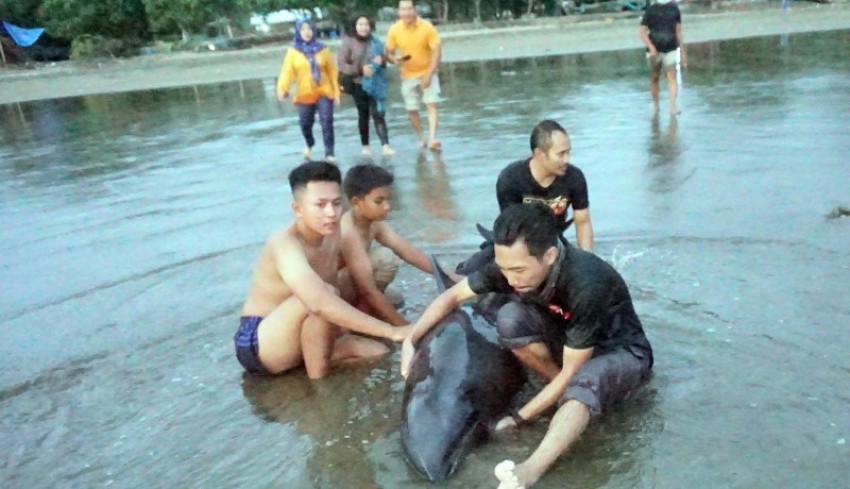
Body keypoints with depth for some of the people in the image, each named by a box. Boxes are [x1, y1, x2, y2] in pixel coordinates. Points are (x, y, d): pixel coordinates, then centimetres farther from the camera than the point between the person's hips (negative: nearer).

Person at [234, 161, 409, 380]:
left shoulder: (331, 232, -5)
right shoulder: (285, 244, -31)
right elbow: (320, 303, -48)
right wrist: (390, 331, -48)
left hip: (295, 336, 8)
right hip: (259, 345, -8)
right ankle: (319, 380, -16)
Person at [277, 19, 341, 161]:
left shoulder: (322, 49, 1)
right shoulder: (293, 51, -1)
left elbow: (332, 71, 2)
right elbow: (287, 71, -12)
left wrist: (336, 92, -2)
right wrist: (282, 88, -29)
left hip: (324, 92, -1)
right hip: (304, 94, 1)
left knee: (327, 122, -11)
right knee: (305, 124, 7)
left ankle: (329, 153, -5)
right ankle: (309, 145, 38)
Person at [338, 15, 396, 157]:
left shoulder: (376, 42, 4)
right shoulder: (348, 42, -6)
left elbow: (383, 60, 15)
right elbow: (340, 63, -10)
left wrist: (381, 60, -10)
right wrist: (360, 69, -20)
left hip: (375, 84, 2)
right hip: (358, 84, -1)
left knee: (378, 114, -6)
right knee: (363, 114, 9)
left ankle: (385, 146, -11)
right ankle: (365, 146, 20)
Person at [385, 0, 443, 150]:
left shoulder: (427, 27, -17)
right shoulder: (394, 30, -10)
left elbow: (437, 51, -16)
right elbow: (389, 53, -2)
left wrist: (429, 74, -22)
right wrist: (395, 59, -27)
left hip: (428, 72, -2)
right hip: (408, 75, 2)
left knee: (432, 104, -16)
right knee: (411, 109, 5)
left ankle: (432, 138, -22)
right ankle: (422, 138, 23)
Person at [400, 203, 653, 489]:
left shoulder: (586, 286, -37)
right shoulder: (512, 264, -20)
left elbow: (570, 371, -29)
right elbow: (452, 295, -6)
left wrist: (519, 417, -27)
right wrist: (411, 340, -14)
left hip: (622, 352, -6)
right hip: (568, 340, 6)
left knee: (584, 381, -41)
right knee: (510, 319, -23)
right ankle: (570, 393, -8)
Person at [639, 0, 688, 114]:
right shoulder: (651, 10, -1)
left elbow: (678, 31, 11)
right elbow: (643, 32, -5)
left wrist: (683, 51, 11)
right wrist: (651, 47, -18)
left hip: (671, 50, 1)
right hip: (655, 51, -1)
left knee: (672, 77, -11)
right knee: (655, 78, 7)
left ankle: (673, 106, -17)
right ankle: (656, 106, 17)